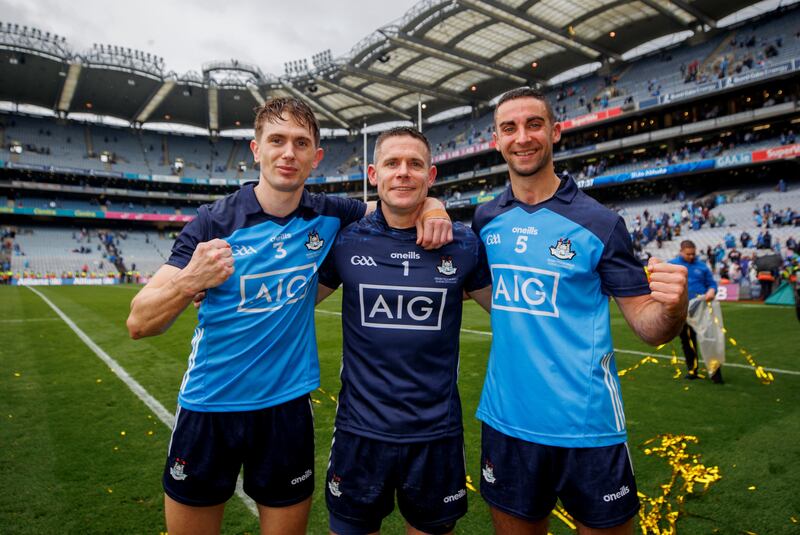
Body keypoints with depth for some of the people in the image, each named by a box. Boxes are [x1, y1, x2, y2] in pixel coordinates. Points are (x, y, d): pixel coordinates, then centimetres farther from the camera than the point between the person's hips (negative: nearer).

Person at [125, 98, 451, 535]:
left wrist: (431, 205, -10)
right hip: (208, 407, -1)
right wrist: (190, 281, -32)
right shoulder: (214, 221, -10)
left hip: (287, 406, 1)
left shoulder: (328, 217, -4)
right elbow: (139, 324, -11)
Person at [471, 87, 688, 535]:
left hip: (587, 426, -3)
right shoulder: (486, 220, 2)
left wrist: (673, 306, -27)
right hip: (506, 420, 3)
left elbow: (647, 325, -5)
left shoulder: (599, 222, -8)